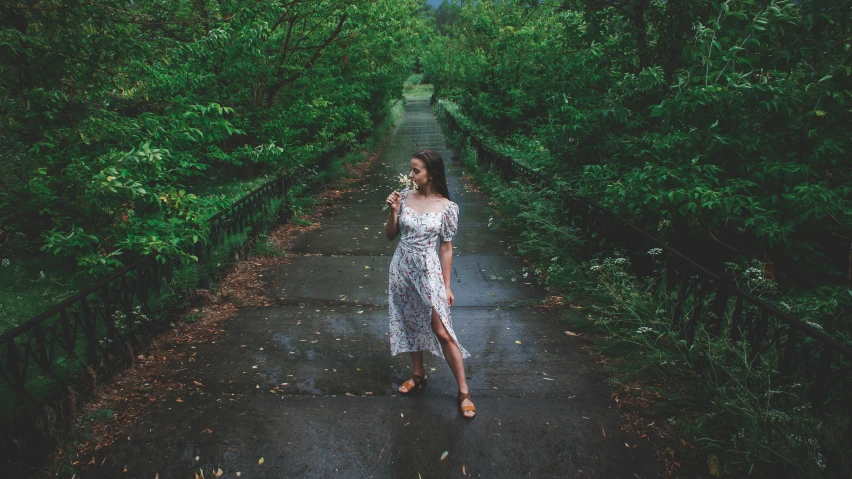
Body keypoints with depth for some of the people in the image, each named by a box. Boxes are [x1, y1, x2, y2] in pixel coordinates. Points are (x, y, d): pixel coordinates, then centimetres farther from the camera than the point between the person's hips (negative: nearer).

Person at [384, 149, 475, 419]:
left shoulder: (446, 207, -9)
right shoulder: (404, 197, -1)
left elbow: (446, 247, -4)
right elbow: (390, 235, 6)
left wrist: (447, 286, -2)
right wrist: (393, 211, -12)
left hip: (428, 271, -4)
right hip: (401, 268, 4)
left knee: (442, 332, -4)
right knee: (409, 325, 16)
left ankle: (464, 391, 9)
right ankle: (419, 375, 37)